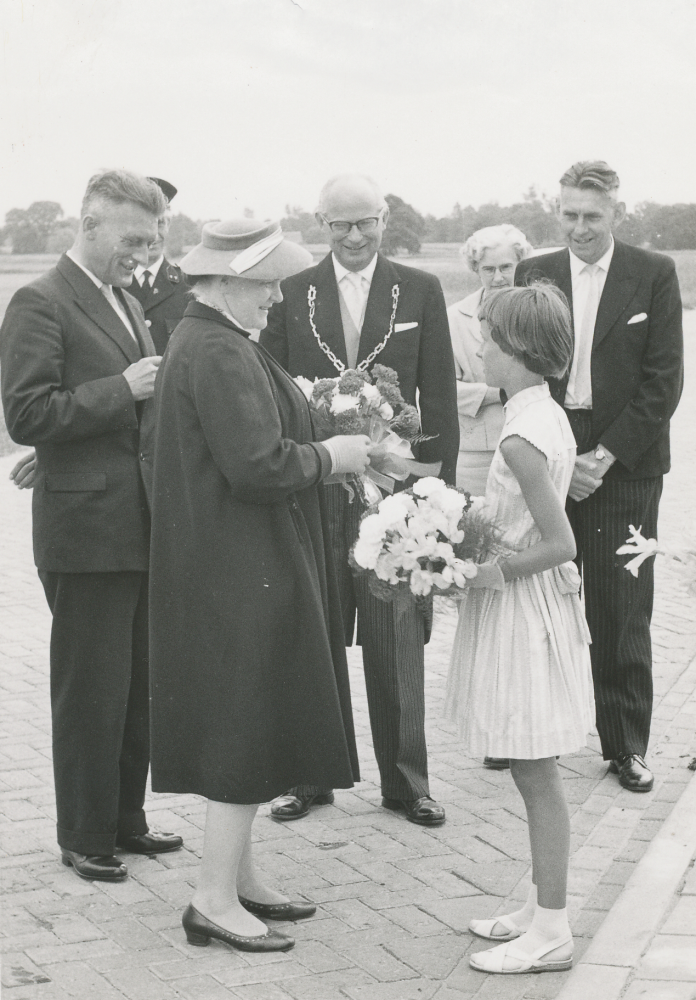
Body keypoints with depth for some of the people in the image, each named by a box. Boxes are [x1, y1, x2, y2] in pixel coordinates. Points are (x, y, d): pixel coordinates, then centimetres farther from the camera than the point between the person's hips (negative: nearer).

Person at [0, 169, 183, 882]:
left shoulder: (126, 304, 17)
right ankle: (83, 837, 12)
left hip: (142, 528, 8)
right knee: (91, 690, 0)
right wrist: (122, 389, -19)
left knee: (140, 683, 14)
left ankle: (124, 818, 27)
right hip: (88, 529, -8)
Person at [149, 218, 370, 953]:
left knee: (241, 724, 16)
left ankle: (237, 876, 25)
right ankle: (214, 900, 2)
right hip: (237, 570, -11)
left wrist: (300, 406, 7)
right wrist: (330, 456, -12)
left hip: (234, 568, 11)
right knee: (247, 724, -4)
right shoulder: (219, 354, -20)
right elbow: (256, 465, -26)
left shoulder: (206, 341, 12)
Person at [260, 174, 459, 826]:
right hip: (311, 489, 1)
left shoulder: (420, 291, 4)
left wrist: (439, 487, -2)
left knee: (398, 643, 4)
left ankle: (405, 780, 16)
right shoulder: (290, 294, 5)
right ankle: (311, 776, 20)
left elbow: (439, 398, 4)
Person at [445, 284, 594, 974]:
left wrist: (486, 572, -15)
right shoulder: (549, 415, 7)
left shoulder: (522, 437, -22)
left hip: (523, 609, -9)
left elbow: (560, 543, -23)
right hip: (534, 606, 9)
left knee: (536, 776, -1)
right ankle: (542, 908, 26)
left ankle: (551, 935, 7)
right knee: (534, 774, 16)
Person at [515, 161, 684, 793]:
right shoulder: (534, 274, 6)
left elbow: (664, 380, -5)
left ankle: (627, 746, 12)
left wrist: (605, 456, -11)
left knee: (622, 613, 2)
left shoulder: (654, 275, -1)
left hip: (622, 463, -2)